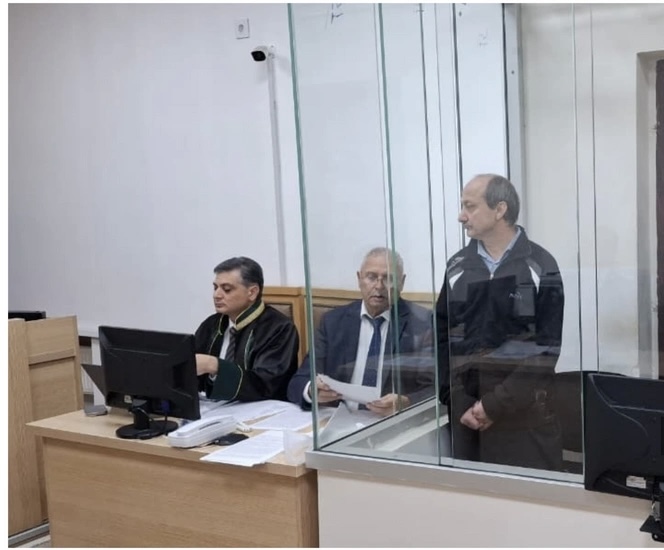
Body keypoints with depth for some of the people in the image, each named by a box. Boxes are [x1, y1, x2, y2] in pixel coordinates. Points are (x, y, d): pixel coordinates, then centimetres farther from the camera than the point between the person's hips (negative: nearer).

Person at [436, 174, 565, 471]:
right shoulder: (457, 267, 7)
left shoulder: (540, 266, -3)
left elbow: (548, 347, -7)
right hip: (467, 415, 3)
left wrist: (496, 404, -11)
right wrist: (458, 402, -4)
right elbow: (441, 340, 7)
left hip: (525, 415, -3)